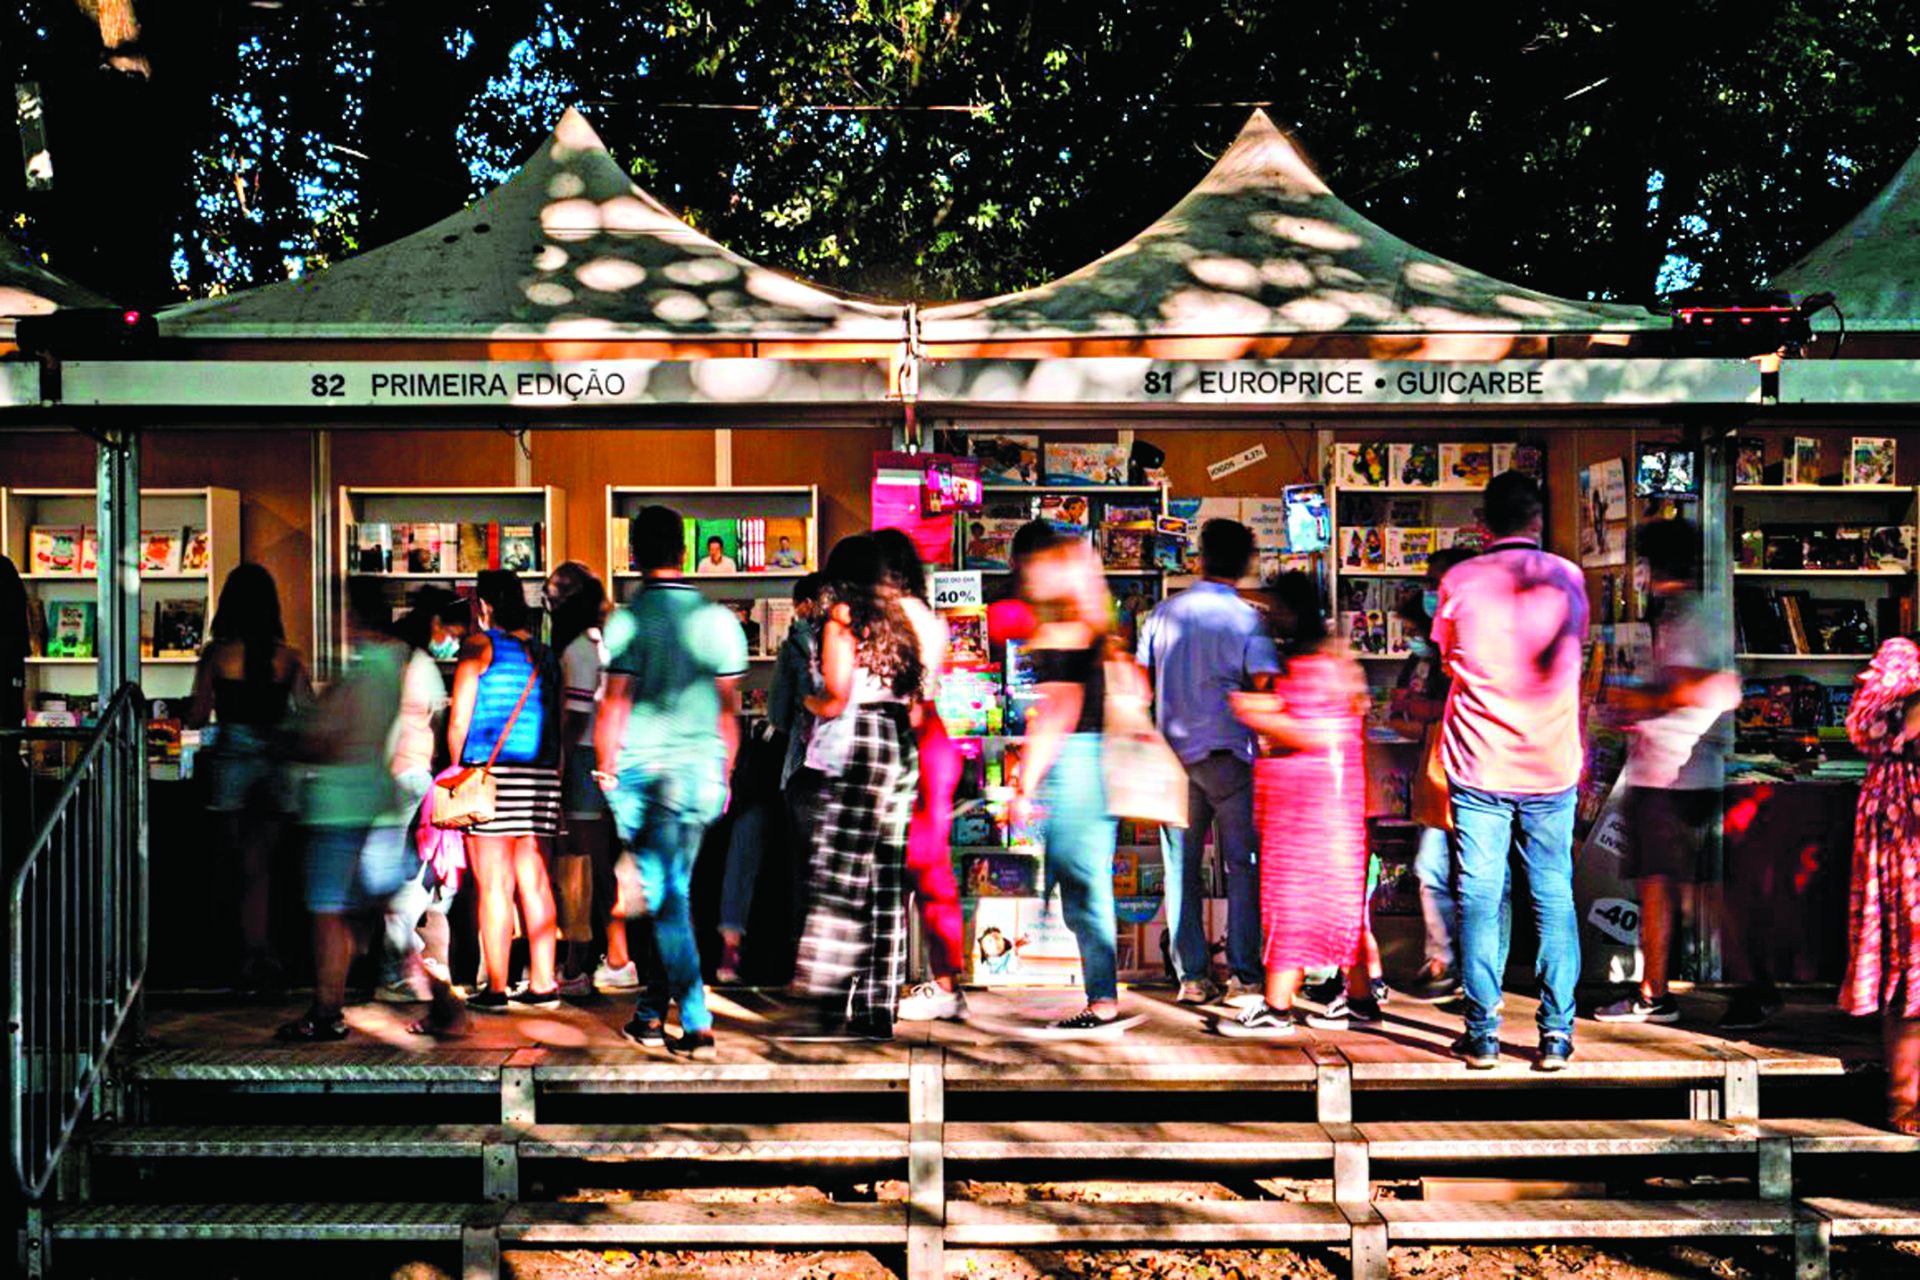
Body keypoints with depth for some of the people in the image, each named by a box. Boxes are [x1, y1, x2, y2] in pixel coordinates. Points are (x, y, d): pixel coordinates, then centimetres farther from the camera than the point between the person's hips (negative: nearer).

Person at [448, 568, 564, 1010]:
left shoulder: (479, 645, -1)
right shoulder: (543, 652, 14)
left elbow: (459, 721, -4)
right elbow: (558, 722, 14)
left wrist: (458, 770, 7)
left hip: (491, 773, -5)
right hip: (542, 775, 5)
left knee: (493, 885, -3)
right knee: (534, 882, 8)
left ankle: (496, 987, -2)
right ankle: (542, 983, 9)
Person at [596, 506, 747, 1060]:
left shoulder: (629, 619, -8)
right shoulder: (719, 619, 4)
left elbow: (615, 704, -9)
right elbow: (729, 707, 7)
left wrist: (606, 770, 2)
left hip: (644, 770, -4)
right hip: (703, 770, 4)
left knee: (665, 897, -2)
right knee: (671, 892, 16)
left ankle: (696, 1024, -7)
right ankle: (651, 1011, 24)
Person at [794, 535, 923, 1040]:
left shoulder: (841, 621, -4)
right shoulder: (899, 621, 15)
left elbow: (836, 698, -10)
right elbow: (914, 704, 14)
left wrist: (809, 700, 8)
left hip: (855, 749, -6)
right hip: (899, 749, 6)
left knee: (841, 881, -5)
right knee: (885, 882, 6)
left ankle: (835, 1003, -7)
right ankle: (879, 1007, 8)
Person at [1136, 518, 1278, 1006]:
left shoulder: (1165, 613, 4)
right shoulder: (1247, 620, -7)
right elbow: (1264, 690, -13)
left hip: (1174, 754, 3)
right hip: (1228, 755, -3)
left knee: (1182, 868, 8)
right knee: (1241, 866, 4)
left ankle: (1191, 976, 9)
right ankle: (1244, 976, 2)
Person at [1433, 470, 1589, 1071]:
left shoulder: (1460, 581, -3)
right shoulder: (1567, 578, 2)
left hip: (1478, 765, -1)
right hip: (1551, 766, 2)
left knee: (1479, 899, 4)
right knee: (1554, 898, 8)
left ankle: (1483, 1034, 6)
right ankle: (1556, 1034, 9)